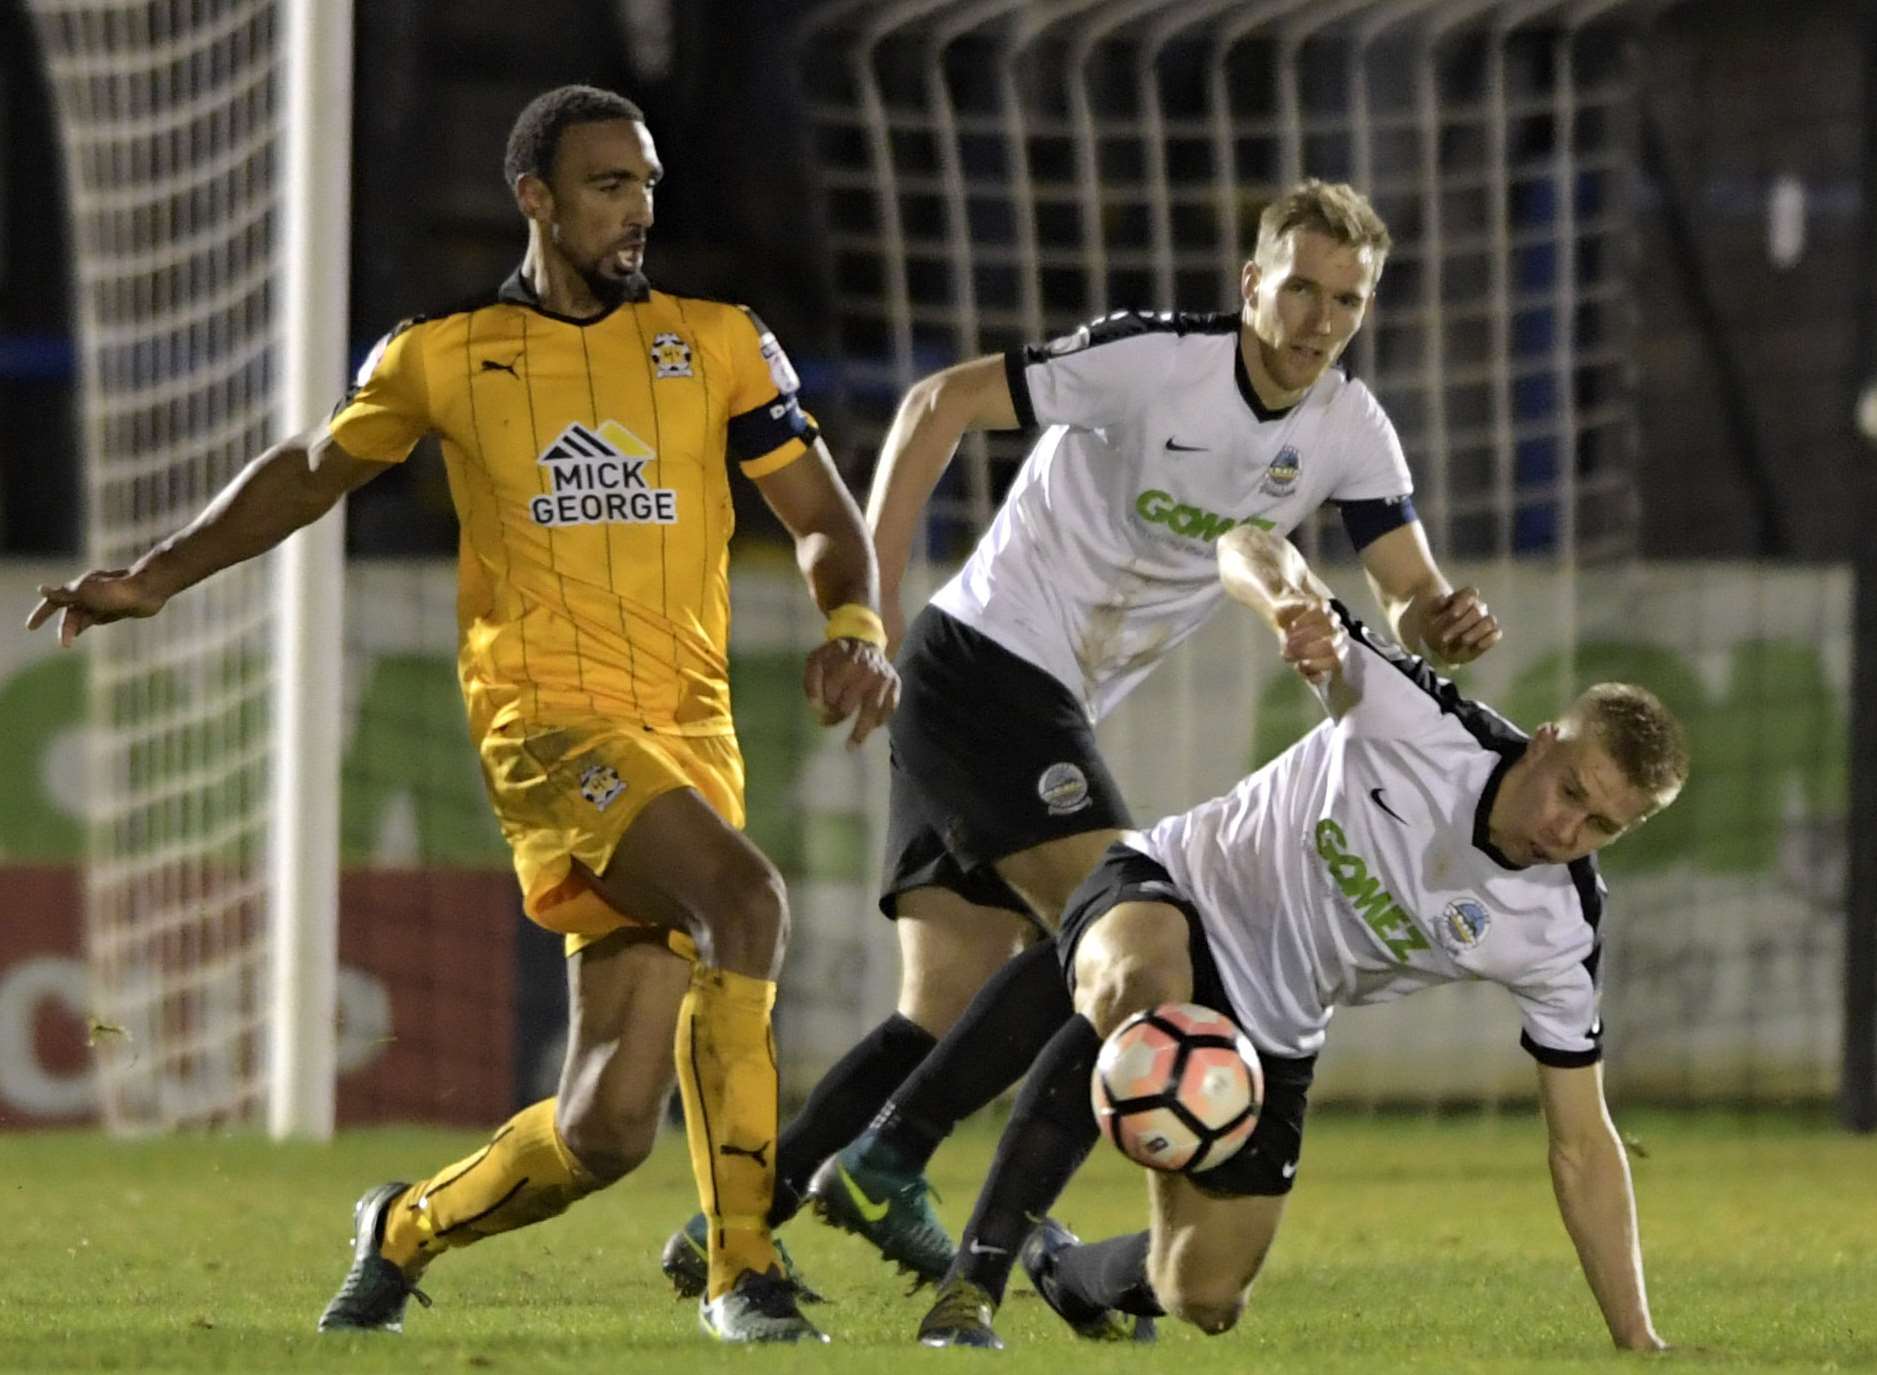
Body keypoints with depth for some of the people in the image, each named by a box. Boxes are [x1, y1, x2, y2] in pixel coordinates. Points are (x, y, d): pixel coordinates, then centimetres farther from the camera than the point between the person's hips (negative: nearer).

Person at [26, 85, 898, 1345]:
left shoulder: (719, 344, 10)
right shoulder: (444, 356, 8)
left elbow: (825, 518, 11)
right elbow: (312, 472, 23)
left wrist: (857, 630, -10)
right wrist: (156, 579, 16)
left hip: (692, 736, 3)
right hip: (547, 719, -3)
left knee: (608, 1126, -3)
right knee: (743, 896, -32)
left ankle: (409, 1229, 28)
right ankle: (744, 1266, -29)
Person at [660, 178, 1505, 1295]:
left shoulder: (1349, 433, 2)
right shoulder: (1157, 362, -17)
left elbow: (1413, 600, 2)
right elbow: (942, 405, -13)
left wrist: (1448, 626, -24)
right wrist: (872, 603, -16)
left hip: (1053, 708, 7)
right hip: (987, 656, -7)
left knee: (945, 1022, 2)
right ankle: (885, 1164, -16)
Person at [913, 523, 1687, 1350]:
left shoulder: (1559, 935, -16)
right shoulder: (1424, 721, -25)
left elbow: (1582, 1143, -6)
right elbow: (1247, 551, -25)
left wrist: (1636, 1338, -11)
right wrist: (1288, 600, -51)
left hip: (1270, 1028, 5)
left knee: (1203, 1301, 0)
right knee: (1141, 990, -43)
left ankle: (1066, 1273, 40)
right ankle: (973, 1284, -36)